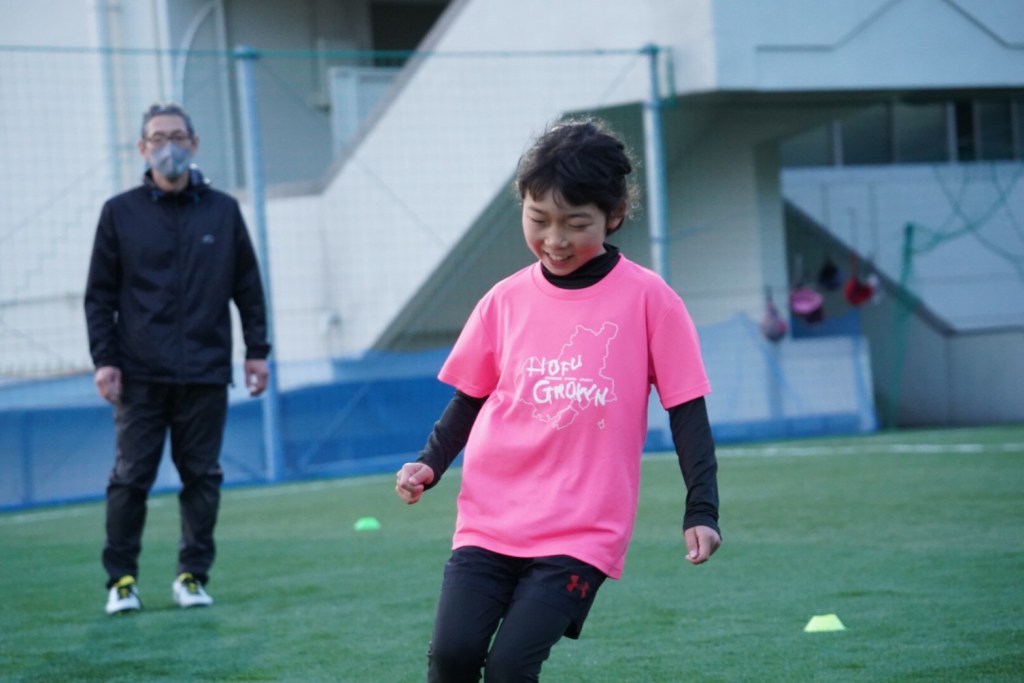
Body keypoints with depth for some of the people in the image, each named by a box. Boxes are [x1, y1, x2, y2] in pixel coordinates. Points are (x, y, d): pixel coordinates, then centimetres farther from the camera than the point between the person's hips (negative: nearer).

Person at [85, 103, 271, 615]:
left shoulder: (223, 211, 9)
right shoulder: (120, 213, 5)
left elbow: (248, 287, 14)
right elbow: (100, 294, 6)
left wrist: (257, 351, 8)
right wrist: (104, 359, -3)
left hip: (206, 372, 1)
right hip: (140, 375, -1)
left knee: (203, 477, 3)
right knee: (131, 477, -2)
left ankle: (193, 575, 13)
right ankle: (121, 578, 9)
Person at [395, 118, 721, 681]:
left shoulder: (648, 300, -3)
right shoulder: (505, 301, 6)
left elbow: (686, 412, 1)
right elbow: (468, 401, 16)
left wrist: (701, 509, -4)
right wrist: (429, 464, 1)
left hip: (583, 530, -3)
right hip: (490, 521, 3)